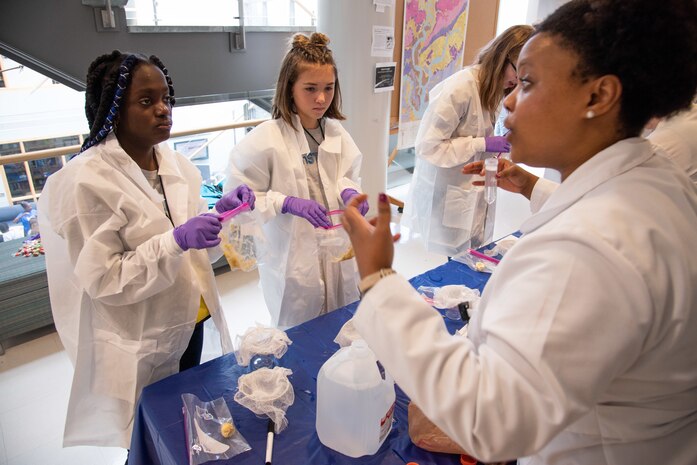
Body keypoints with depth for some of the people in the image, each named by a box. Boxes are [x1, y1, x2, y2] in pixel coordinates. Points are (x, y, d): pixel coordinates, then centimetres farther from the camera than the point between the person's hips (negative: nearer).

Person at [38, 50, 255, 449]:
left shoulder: (176, 164, -1)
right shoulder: (87, 181, -20)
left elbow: (193, 249, 5)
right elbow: (103, 280, -21)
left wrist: (220, 213, -14)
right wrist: (176, 241, -31)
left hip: (189, 323, 6)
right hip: (140, 345, -6)